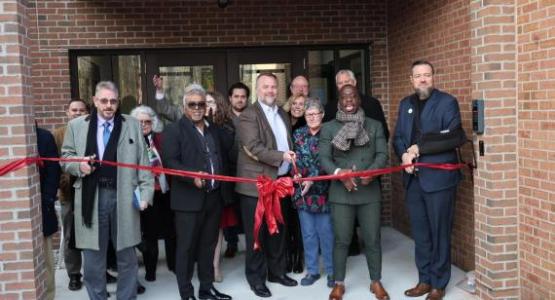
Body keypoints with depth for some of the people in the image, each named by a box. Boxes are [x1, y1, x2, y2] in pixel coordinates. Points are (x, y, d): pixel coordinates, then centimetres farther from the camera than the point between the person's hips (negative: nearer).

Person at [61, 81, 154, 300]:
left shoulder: (132, 125, 7)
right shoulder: (76, 126, 6)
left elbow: (142, 162, 4)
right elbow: (66, 158, 11)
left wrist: (146, 192, -4)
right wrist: (79, 165, -11)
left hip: (124, 198, 0)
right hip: (92, 198, 0)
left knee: (126, 255, 10)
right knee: (93, 257, 7)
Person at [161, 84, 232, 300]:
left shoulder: (213, 129, 16)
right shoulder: (174, 130, -4)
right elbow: (170, 161, -15)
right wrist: (192, 176, -27)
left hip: (213, 197, 6)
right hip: (189, 199, -6)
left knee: (208, 245, 15)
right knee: (186, 247, 3)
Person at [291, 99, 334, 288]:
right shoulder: (298, 134, 8)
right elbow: (296, 159, 1)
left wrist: (312, 179, -19)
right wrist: (297, 175, -17)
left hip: (323, 191, -3)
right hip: (302, 191, 3)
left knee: (326, 232, 4)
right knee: (308, 233, 10)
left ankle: (332, 271, 18)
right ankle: (312, 270, 22)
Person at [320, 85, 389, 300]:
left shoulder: (374, 126, 9)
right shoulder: (329, 128, 6)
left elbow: (382, 154, 0)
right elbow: (324, 158, -2)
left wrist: (372, 171, -20)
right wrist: (339, 173, -20)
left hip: (370, 191, 1)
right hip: (341, 192, -1)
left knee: (372, 239, 6)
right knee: (341, 240, 5)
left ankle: (376, 282, 24)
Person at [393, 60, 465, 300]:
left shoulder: (447, 102, -4)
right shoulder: (405, 104, 13)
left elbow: (454, 138, -14)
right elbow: (398, 137, 13)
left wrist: (419, 148, -14)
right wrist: (404, 155, -8)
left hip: (439, 178, -5)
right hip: (413, 178, 5)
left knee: (439, 233, 4)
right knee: (420, 233, 12)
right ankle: (424, 280, 25)